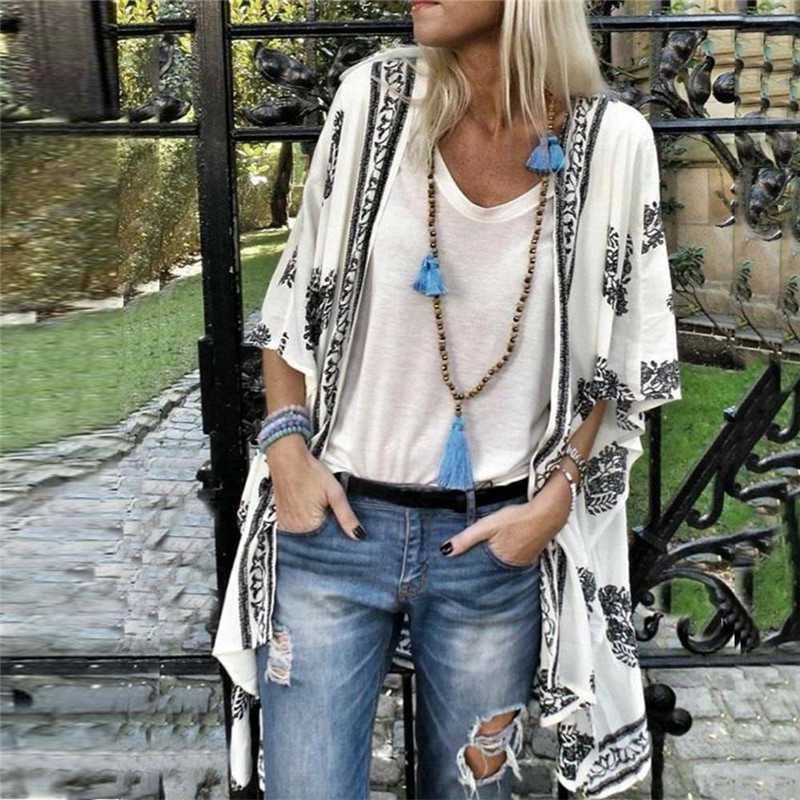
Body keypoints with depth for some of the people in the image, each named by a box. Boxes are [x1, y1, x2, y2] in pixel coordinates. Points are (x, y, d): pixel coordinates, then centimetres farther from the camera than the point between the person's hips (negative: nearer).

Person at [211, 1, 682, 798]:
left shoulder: (612, 142, -6)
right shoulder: (373, 96, -4)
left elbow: (619, 355, 5)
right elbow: (294, 293, 5)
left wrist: (556, 497, -4)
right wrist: (286, 444, -5)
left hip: (498, 541, 0)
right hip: (333, 523, 0)